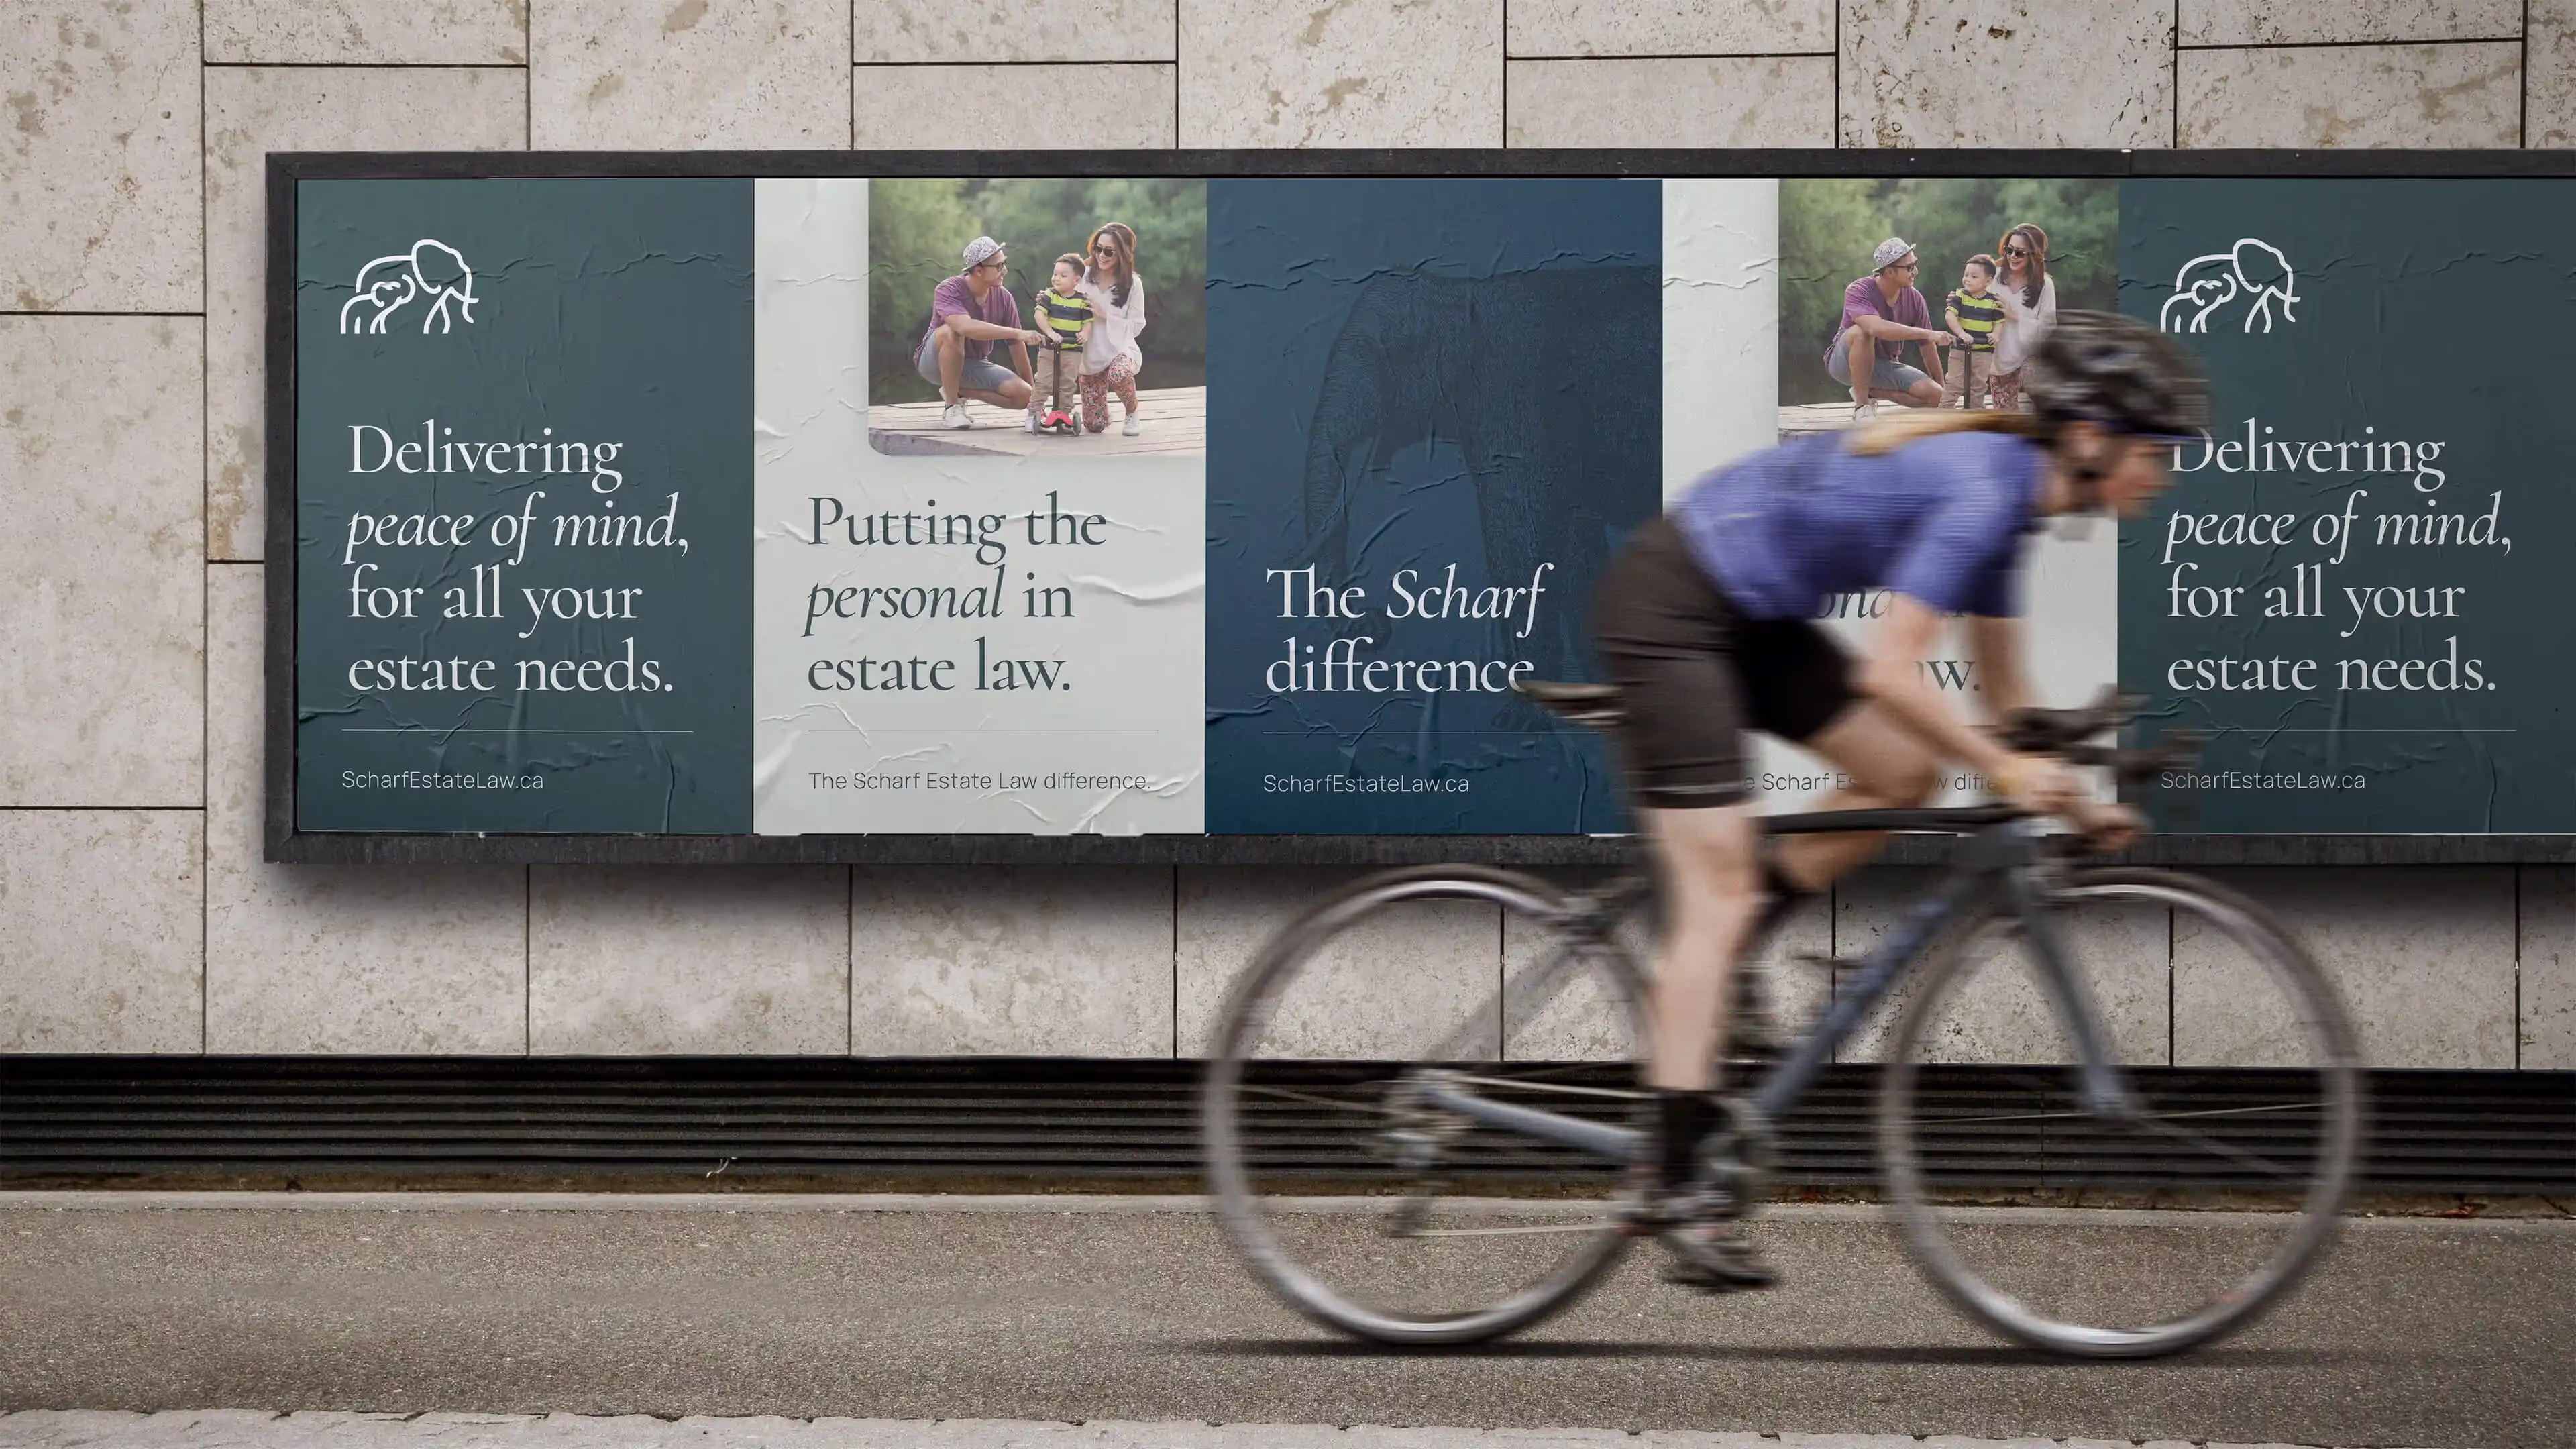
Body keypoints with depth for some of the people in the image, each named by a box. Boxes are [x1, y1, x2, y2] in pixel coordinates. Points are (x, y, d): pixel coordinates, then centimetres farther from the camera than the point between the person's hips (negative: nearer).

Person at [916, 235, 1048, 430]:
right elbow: (966, 327, -43)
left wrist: (1032, 389, 3)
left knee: (1023, 395, -17)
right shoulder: (947, 290, -23)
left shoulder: (1004, 298, -9)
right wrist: (1018, 333, -48)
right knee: (951, 332, -39)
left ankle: (959, 391, 6)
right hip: (934, 361, -5)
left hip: (973, 365, 5)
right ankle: (951, 407, -25)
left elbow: (1017, 346, 0)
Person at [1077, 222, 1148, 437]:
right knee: (1094, 425, -2)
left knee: (1119, 373, -42)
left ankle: (1132, 413, -8)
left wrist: (1104, 314, -16)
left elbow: (1135, 326, -6)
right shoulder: (1086, 277, -2)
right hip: (1091, 355, 3)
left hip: (1121, 349, -3)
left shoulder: (1132, 283, -6)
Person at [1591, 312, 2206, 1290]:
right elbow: (1887, 672, -26)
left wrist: (2074, 801, 9)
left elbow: (2002, 689, 15)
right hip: (1667, 605, -9)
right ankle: (1675, 1187, -10)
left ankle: (1688, 974, 10)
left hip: (1747, 613, 9)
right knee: (1721, 889, -10)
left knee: (1906, 773, 5)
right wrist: (2003, 771, -20)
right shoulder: (1980, 490, -22)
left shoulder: (2003, 486, 7)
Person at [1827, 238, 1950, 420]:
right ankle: (1862, 405, -25)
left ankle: (1871, 391, 3)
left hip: (1885, 366, 5)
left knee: (1933, 395, -17)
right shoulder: (1859, 291, -24)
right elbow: (1876, 327, -44)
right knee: (1861, 332, -38)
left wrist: (1943, 391, 4)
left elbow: (1928, 348, 1)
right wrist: (1927, 334, -44)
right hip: (1845, 362, -5)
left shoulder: (1914, 299, -8)